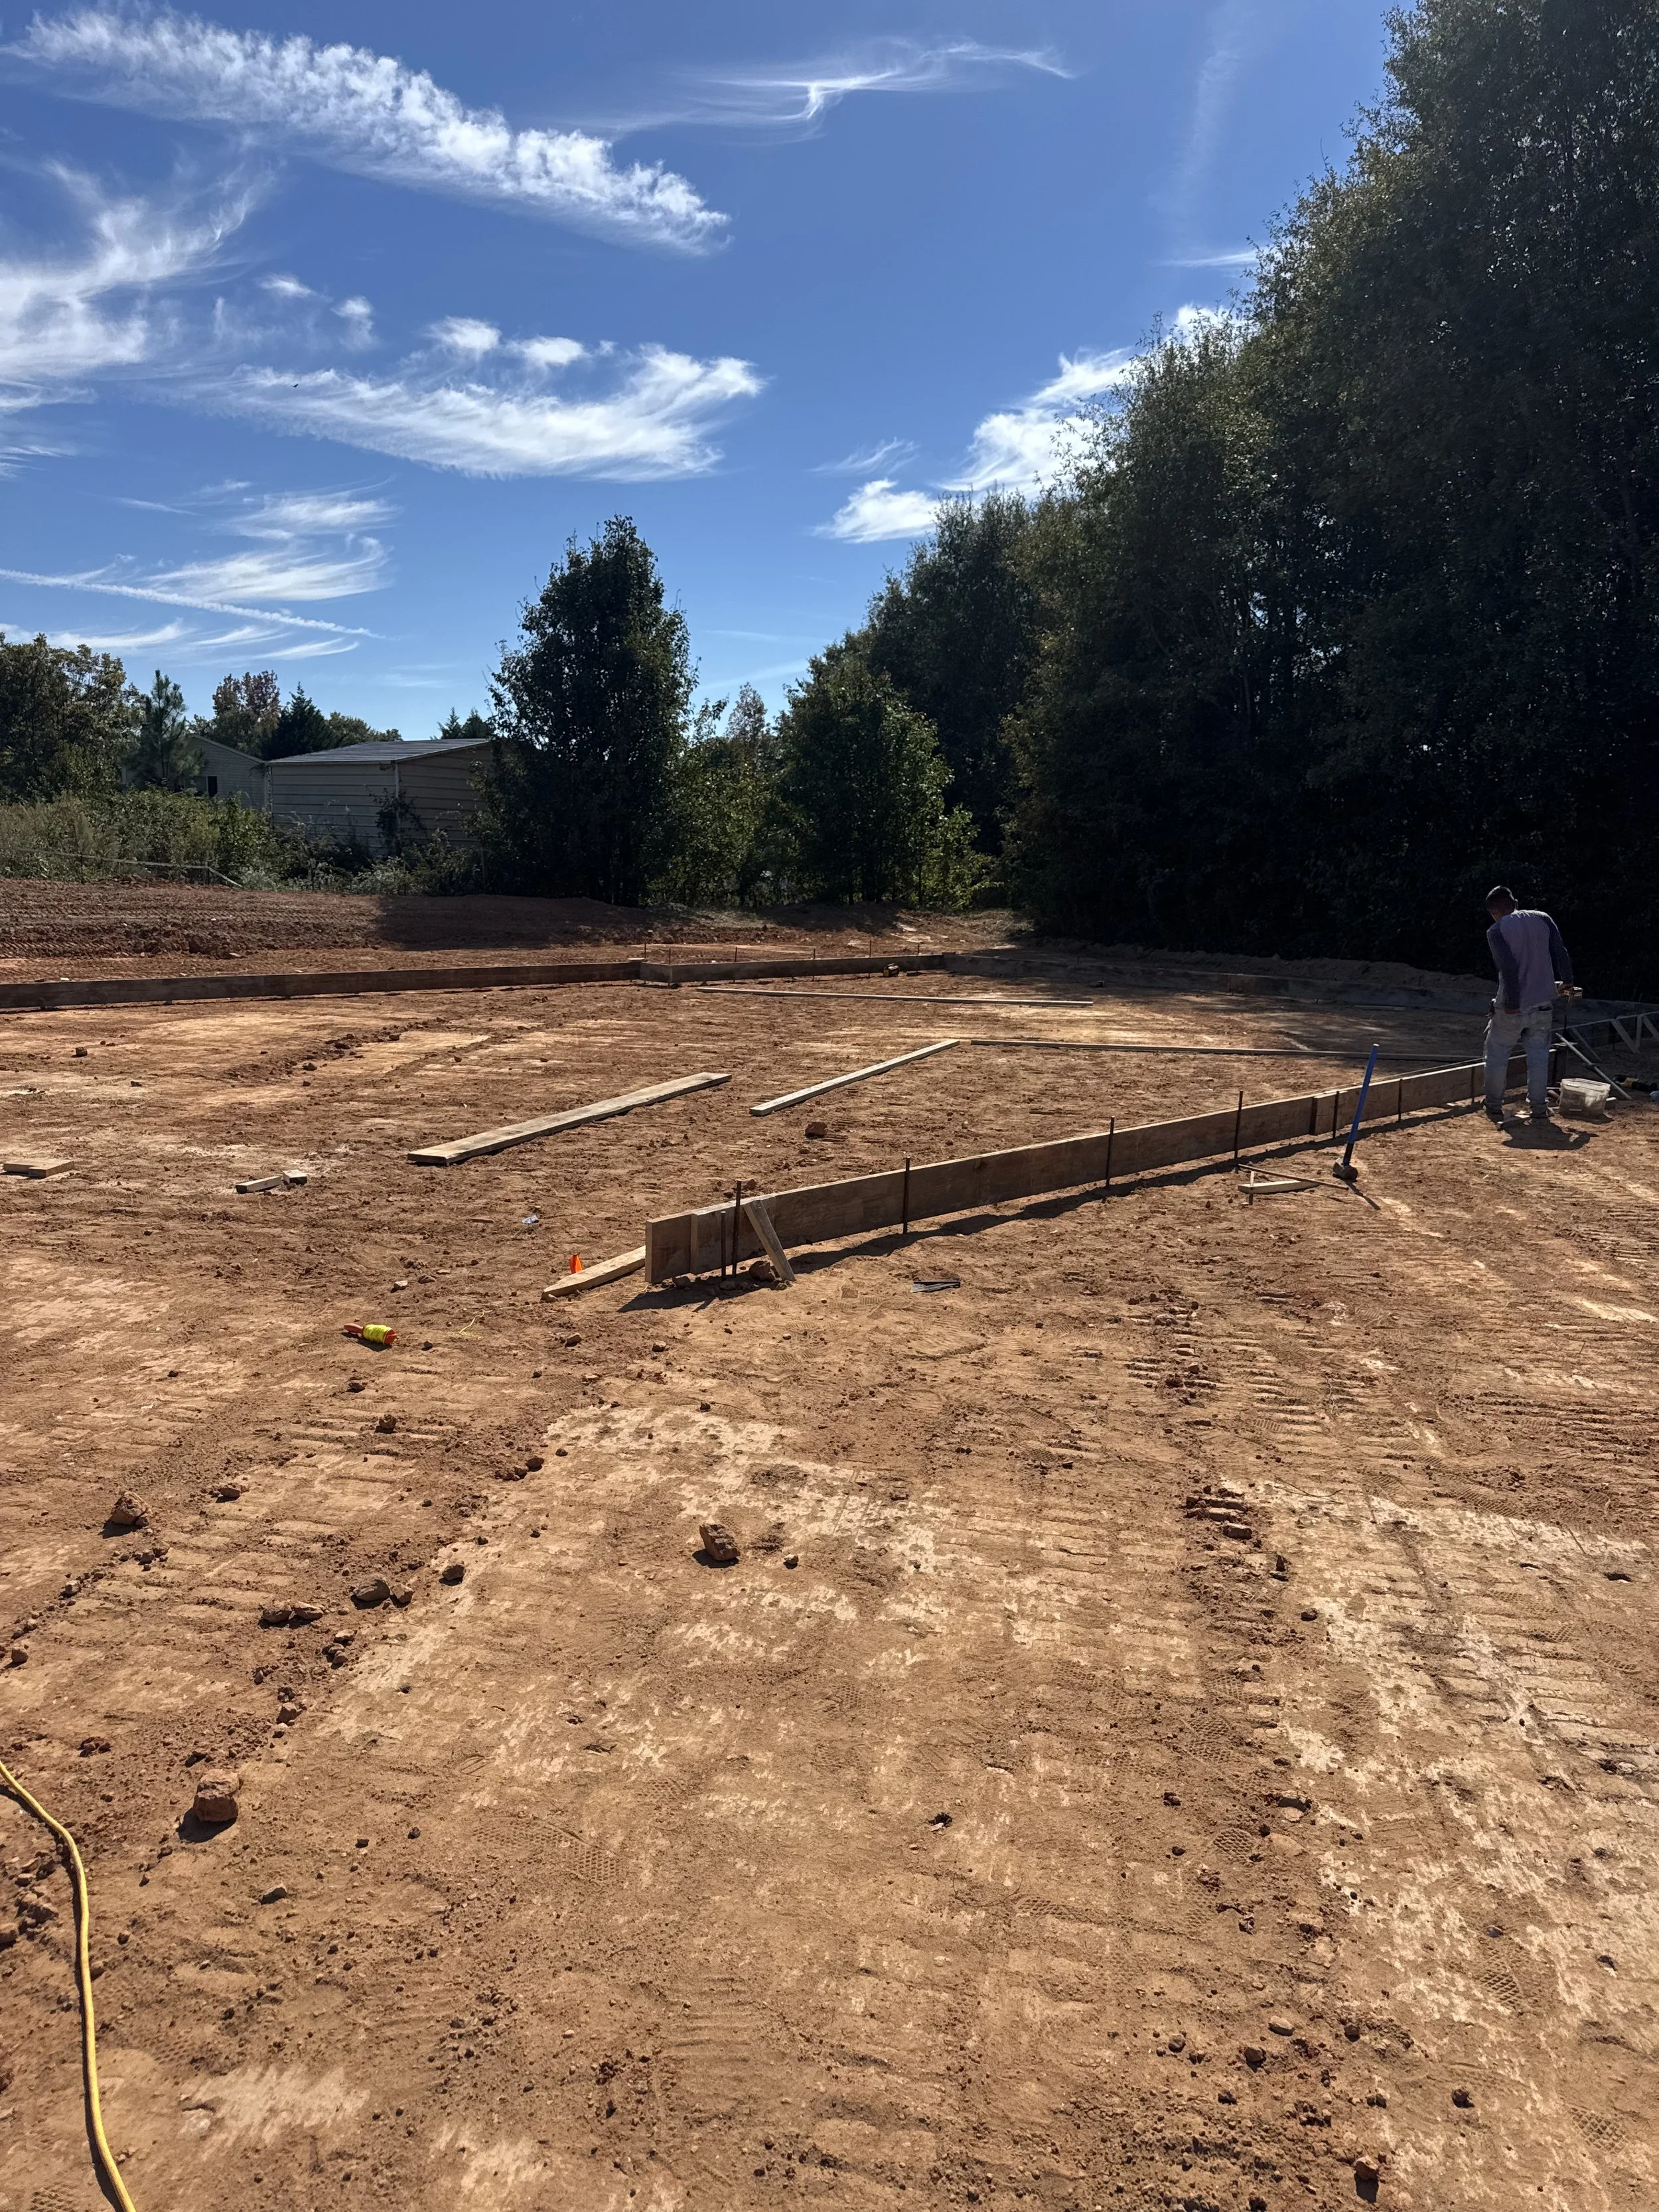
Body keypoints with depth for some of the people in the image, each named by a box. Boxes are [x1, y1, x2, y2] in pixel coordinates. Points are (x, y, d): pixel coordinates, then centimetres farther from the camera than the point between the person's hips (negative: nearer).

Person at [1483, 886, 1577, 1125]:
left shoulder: (1496, 931, -8)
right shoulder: (1542, 920, 4)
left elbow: (1508, 968, -17)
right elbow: (1561, 954, 3)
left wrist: (1512, 1003, -16)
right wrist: (1567, 983, 17)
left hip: (1512, 1008, -4)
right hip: (1543, 1004, 4)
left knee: (1497, 1054, 12)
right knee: (1539, 1056, 11)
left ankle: (1494, 1107, 16)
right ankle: (1539, 1109, 12)